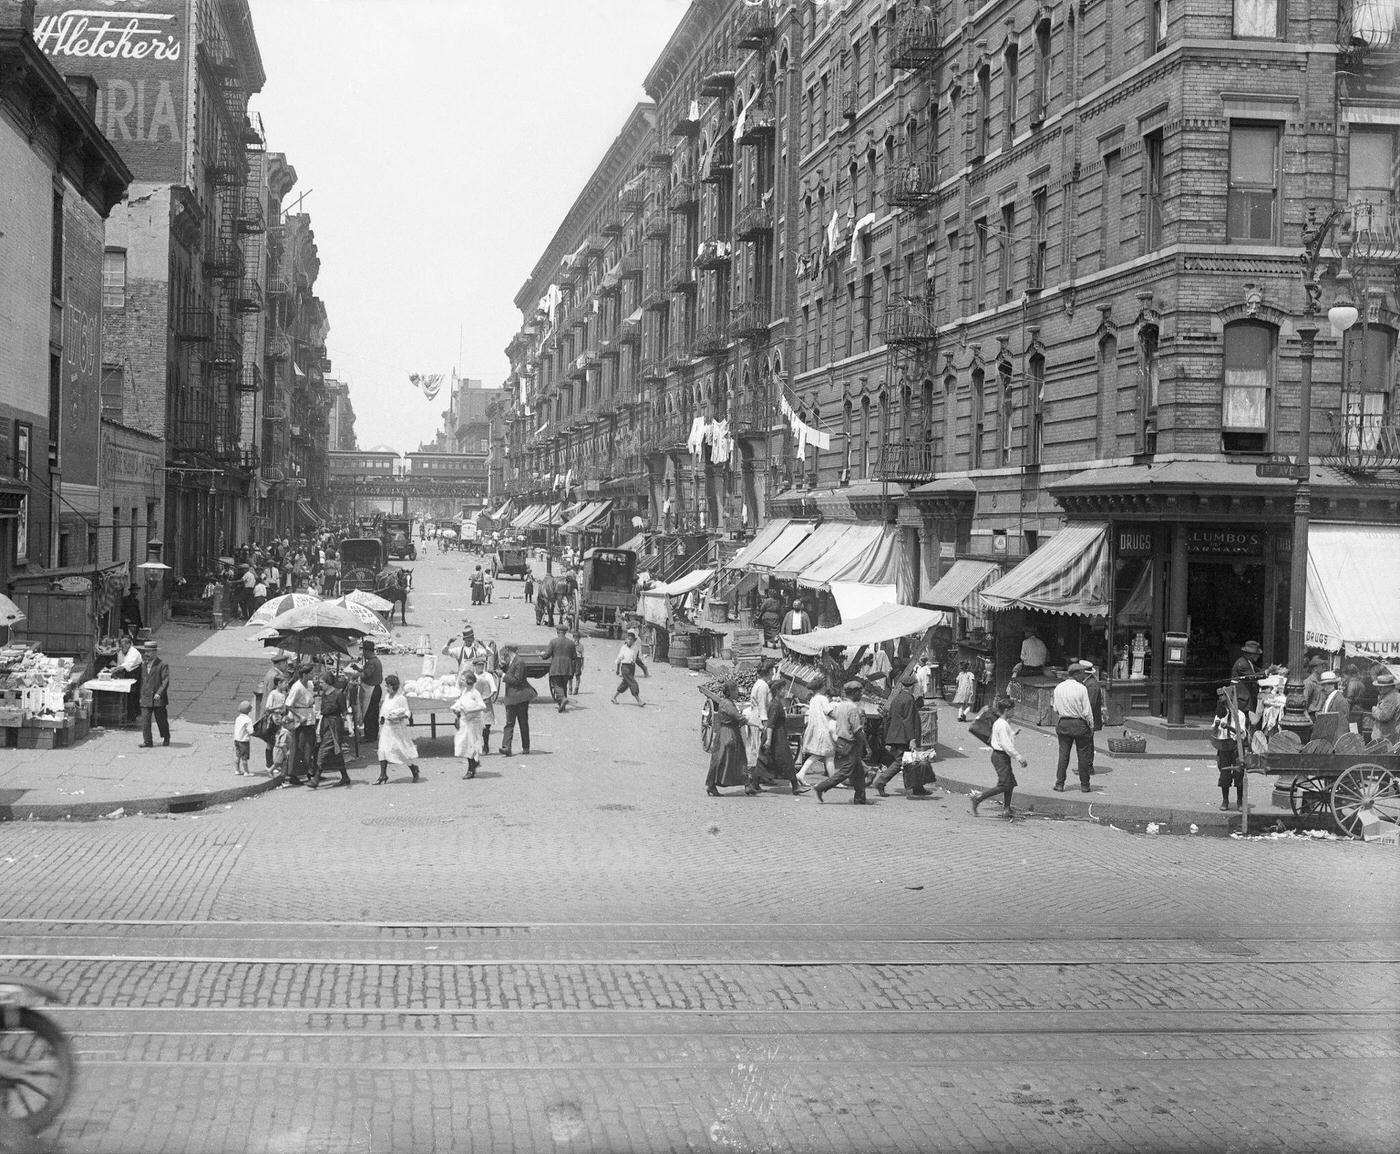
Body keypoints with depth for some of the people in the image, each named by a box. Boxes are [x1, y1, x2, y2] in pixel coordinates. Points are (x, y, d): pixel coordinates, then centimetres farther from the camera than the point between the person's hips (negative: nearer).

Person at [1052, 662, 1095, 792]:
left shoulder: (1058, 688, 0)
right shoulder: (1081, 689, -13)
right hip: (1079, 723, -4)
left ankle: (1059, 784, 8)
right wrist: (1091, 726, 1)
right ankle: (1085, 785, 13)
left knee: (1063, 753, 9)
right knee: (1083, 755, 7)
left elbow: (1056, 709, 7)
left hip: (1063, 723, 4)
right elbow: (1087, 711, -11)